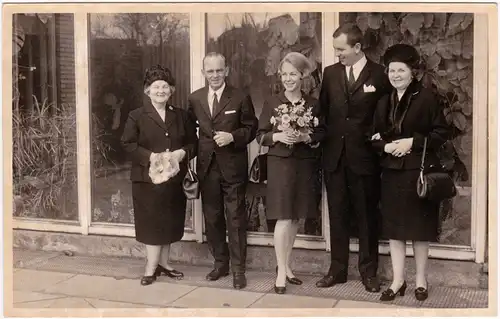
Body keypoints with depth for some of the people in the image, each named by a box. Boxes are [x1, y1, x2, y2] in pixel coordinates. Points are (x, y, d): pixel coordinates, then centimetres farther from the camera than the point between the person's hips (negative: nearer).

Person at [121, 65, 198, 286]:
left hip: (174, 178, 4)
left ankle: (162, 263, 24)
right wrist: (150, 156, -19)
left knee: (170, 222, 10)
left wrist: (183, 153, -10)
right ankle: (151, 268, 8)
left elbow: (193, 142, 11)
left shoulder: (181, 116, 10)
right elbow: (128, 144, -6)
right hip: (147, 178, -4)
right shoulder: (137, 116, -1)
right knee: (152, 223, -1)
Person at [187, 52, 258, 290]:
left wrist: (233, 137, -16)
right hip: (207, 167, 4)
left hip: (233, 166, -4)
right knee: (212, 218, 12)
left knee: (235, 218, -1)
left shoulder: (240, 98, -3)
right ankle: (220, 263, 26)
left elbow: (251, 128, 0)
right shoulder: (195, 99, 7)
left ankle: (238, 268, 7)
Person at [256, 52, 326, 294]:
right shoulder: (272, 103, 2)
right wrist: (278, 136, -16)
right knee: (283, 218, -7)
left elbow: (322, 133, 5)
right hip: (280, 163, -2)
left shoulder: (313, 104, 6)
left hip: (305, 165, 3)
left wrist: (307, 137, -13)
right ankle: (281, 272, 0)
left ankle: (286, 266, 23)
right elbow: (260, 135, 2)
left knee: (295, 218, 10)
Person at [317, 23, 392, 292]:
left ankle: (368, 270, 18)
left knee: (366, 215, 7)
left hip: (364, 156, -3)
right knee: (337, 214, 9)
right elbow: (323, 109, 12)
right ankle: (337, 269, 19)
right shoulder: (330, 73, 7)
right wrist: (328, 134, 2)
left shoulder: (379, 75, -4)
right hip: (334, 155, 4)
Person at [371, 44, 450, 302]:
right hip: (392, 171, 5)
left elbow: (441, 133, -6)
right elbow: (374, 136, 14)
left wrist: (413, 141, -16)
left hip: (419, 171, -4)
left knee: (419, 227, 5)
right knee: (394, 227, 6)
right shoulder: (384, 102, 10)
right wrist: (385, 146, -7)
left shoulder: (426, 97, -5)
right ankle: (398, 280, 15)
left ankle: (421, 280, 19)